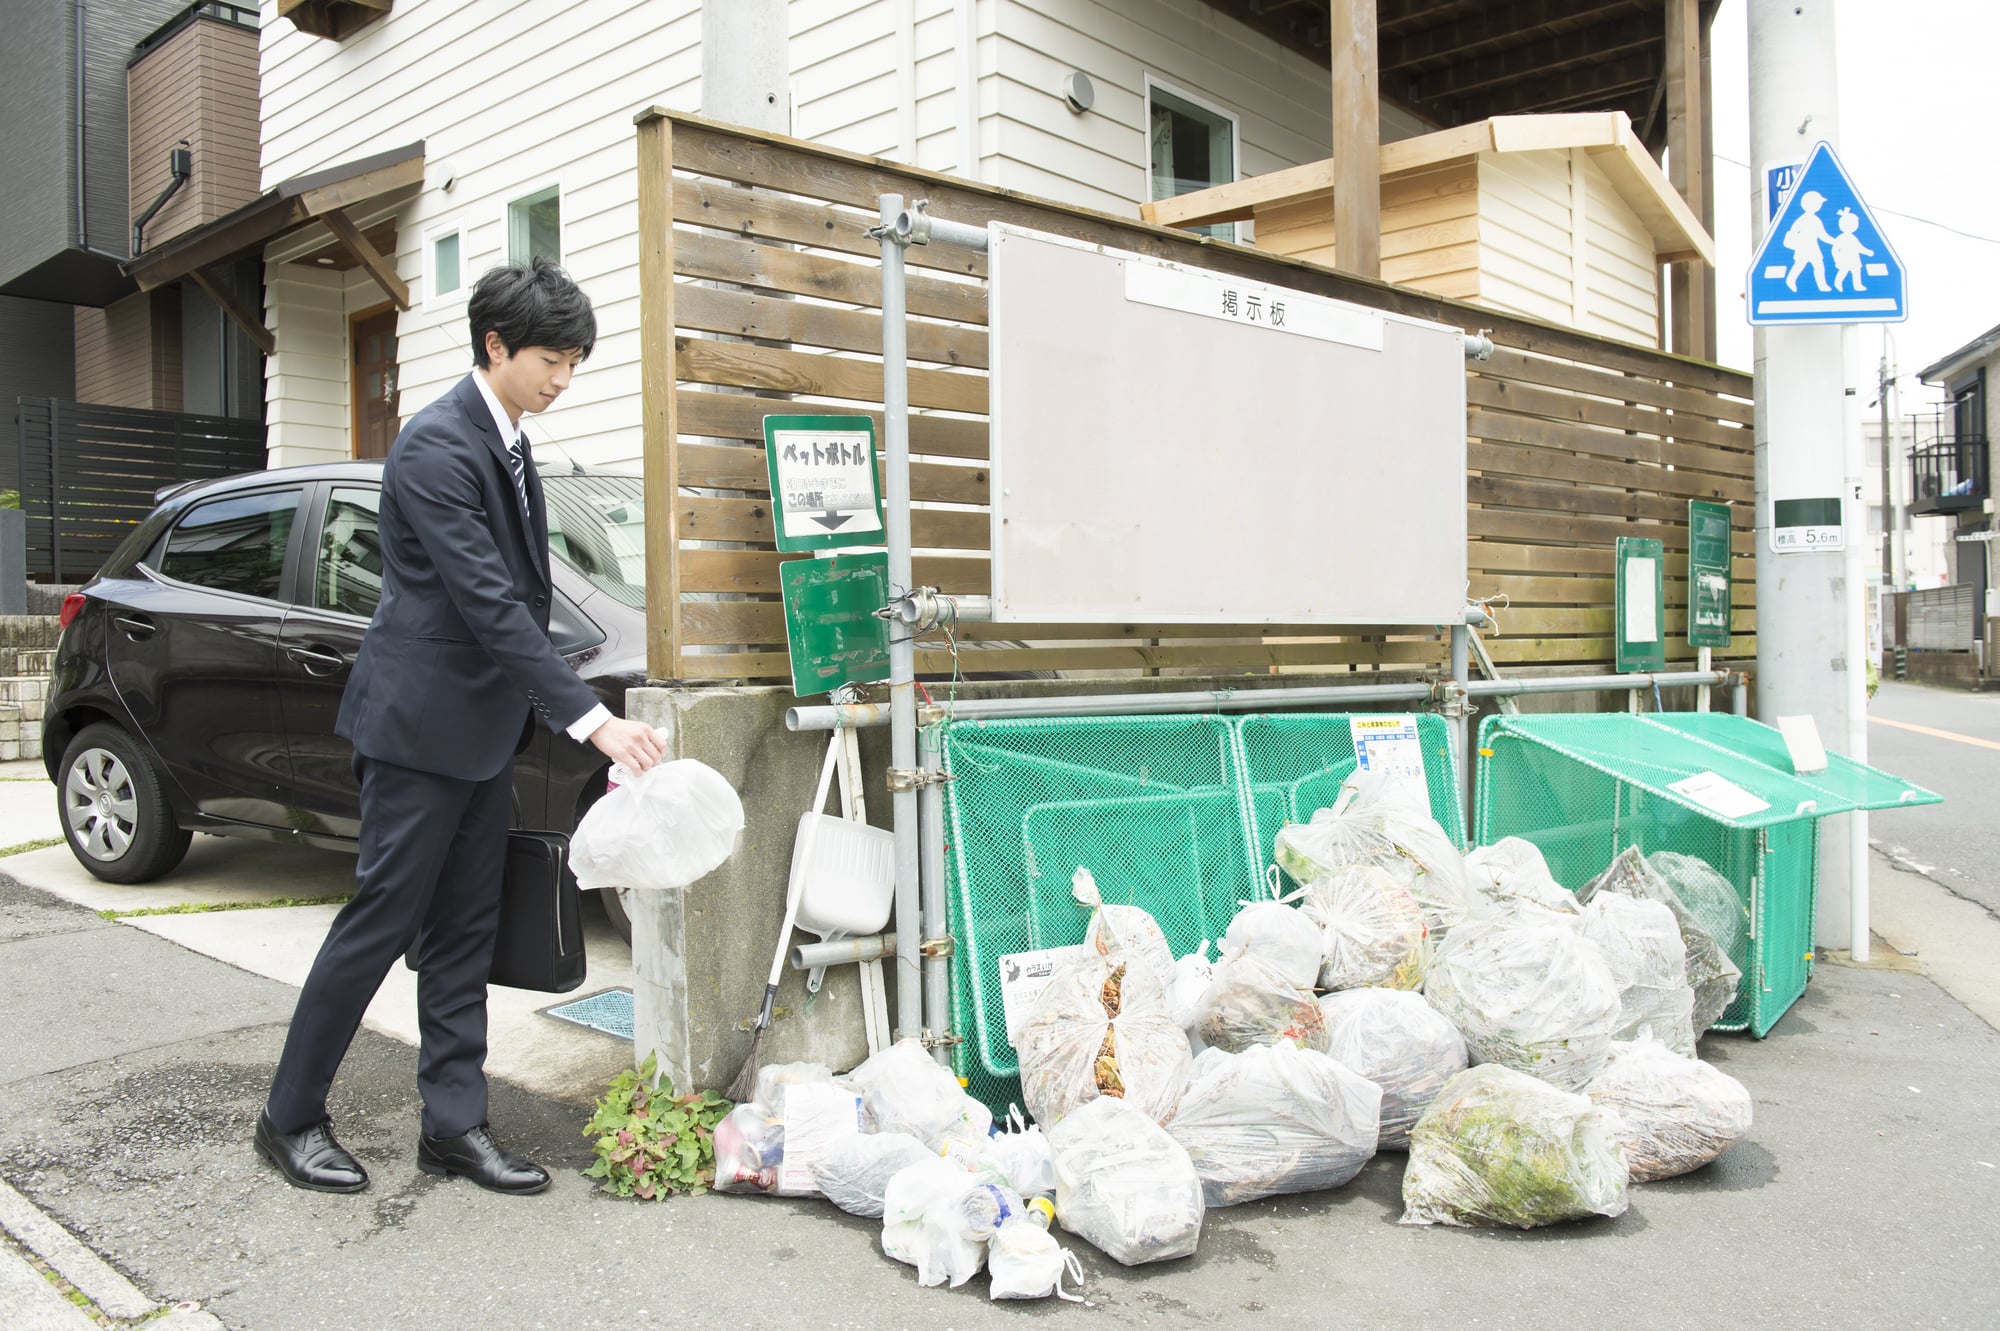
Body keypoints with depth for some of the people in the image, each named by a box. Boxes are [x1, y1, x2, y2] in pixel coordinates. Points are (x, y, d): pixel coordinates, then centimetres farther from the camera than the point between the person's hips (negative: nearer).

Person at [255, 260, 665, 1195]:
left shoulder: (503, 441, 12)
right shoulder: (437, 445, -17)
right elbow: (487, 600, -24)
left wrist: (535, 706, 18)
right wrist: (590, 718, -27)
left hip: (481, 724, 9)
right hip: (421, 721, -9)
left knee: (464, 933, 10)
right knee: (383, 919, 1)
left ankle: (454, 1124, 19)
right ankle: (291, 1118, 18)